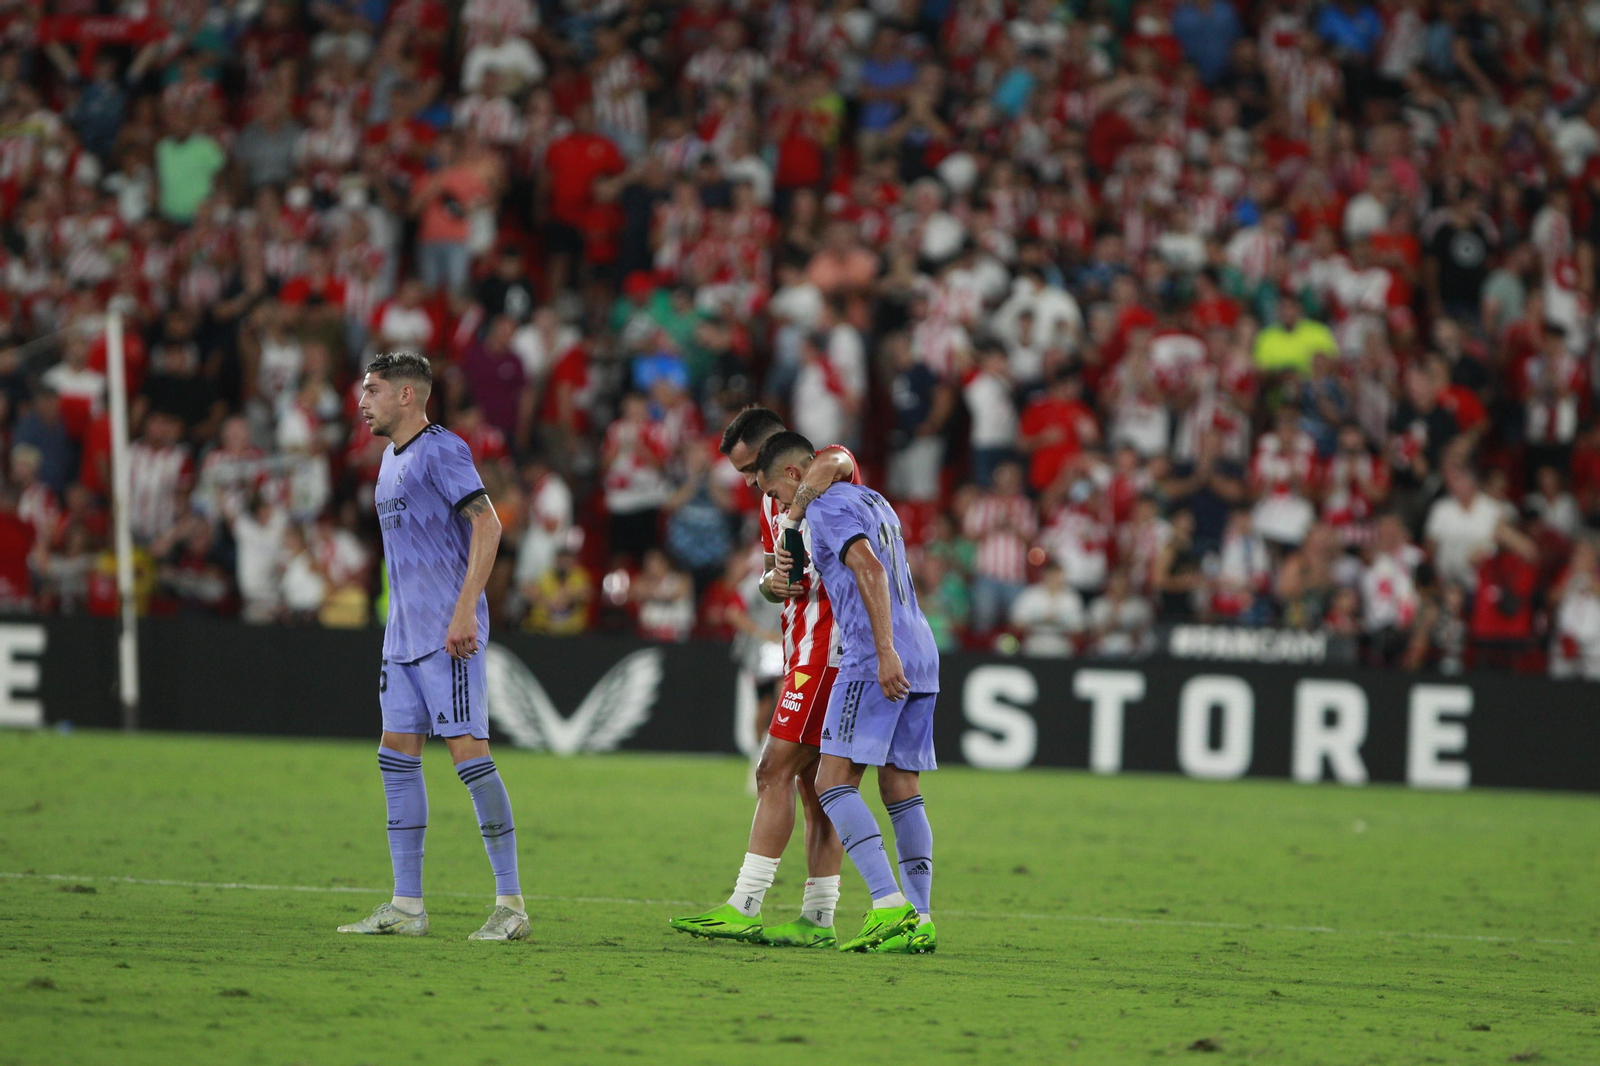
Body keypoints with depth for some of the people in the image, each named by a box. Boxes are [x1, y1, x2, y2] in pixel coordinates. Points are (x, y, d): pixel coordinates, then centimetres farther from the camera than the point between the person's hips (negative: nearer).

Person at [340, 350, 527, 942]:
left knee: (468, 750, -10)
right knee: (398, 755, 7)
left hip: (447, 637, -10)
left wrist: (464, 611, -24)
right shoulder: (392, 459, 19)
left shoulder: (441, 450, -10)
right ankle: (406, 905, 11)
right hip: (404, 637, 10)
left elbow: (487, 525, -18)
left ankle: (510, 903, -7)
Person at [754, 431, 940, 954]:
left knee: (834, 782, -10)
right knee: (902, 793, 8)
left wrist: (885, 652, -25)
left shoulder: (827, 507, -5)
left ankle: (890, 904, -23)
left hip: (875, 661, -9)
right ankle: (919, 921, 3)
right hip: (922, 657, 9)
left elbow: (870, 570, -19)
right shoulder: (874, 501, 24)